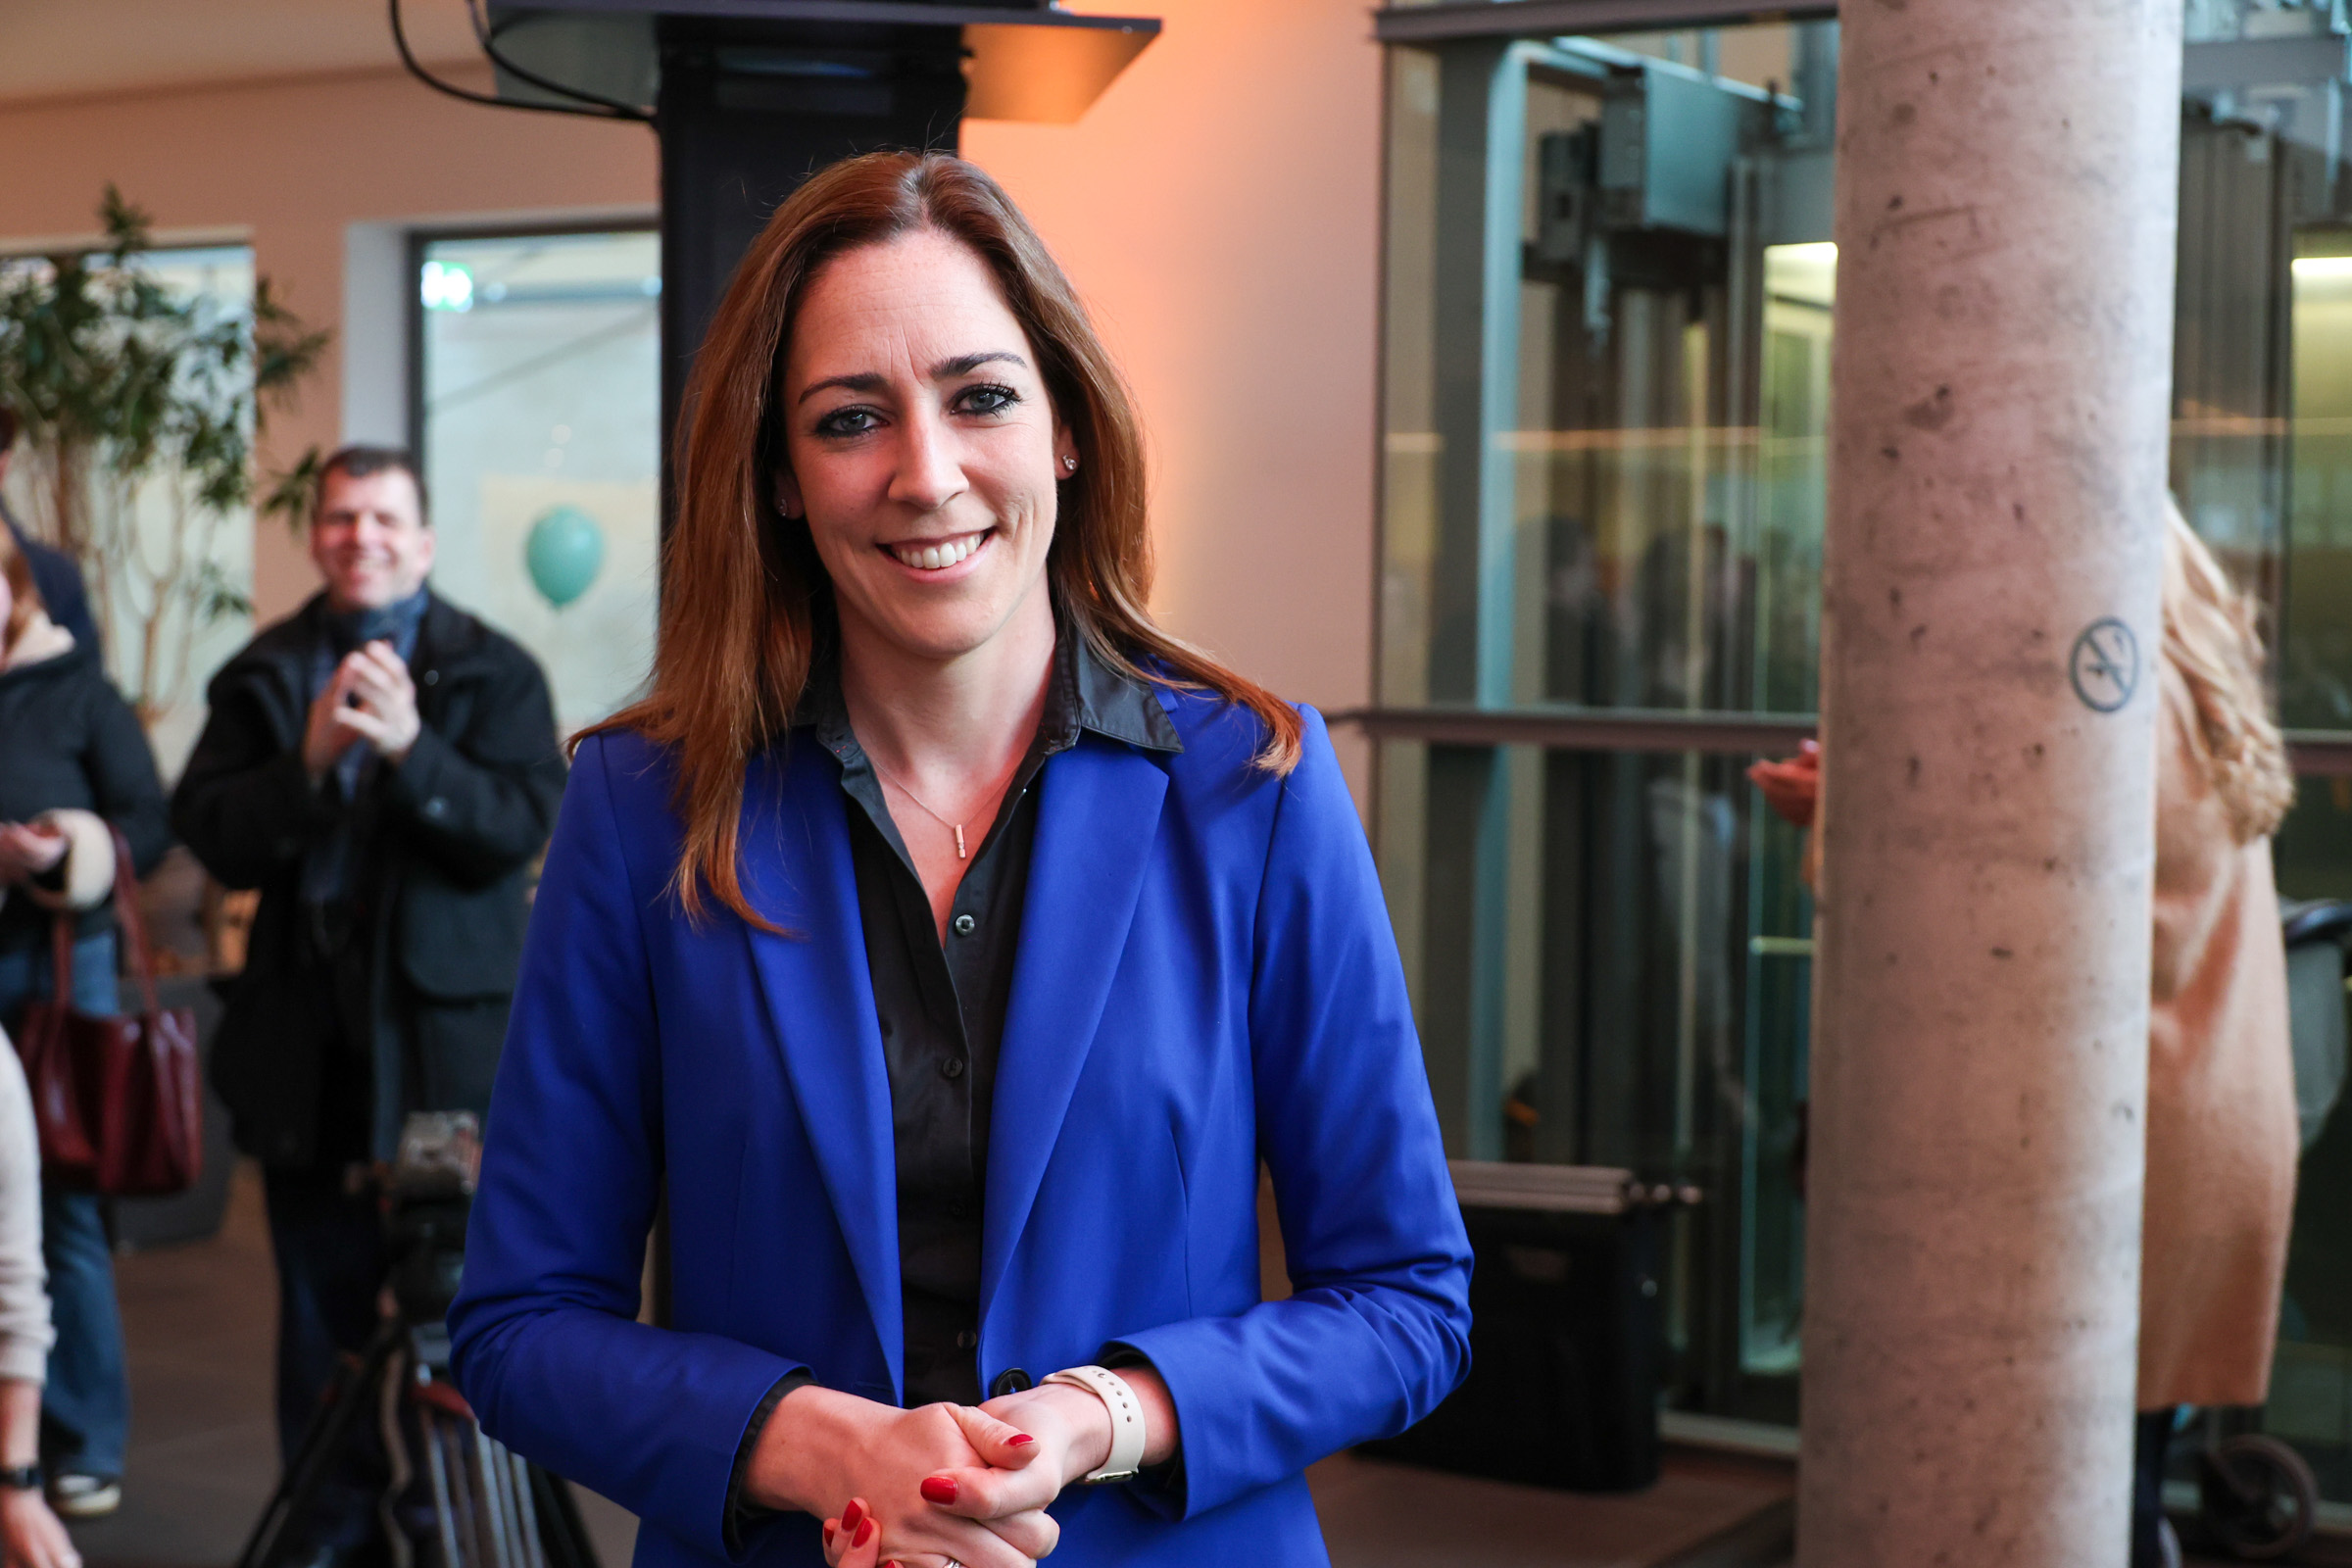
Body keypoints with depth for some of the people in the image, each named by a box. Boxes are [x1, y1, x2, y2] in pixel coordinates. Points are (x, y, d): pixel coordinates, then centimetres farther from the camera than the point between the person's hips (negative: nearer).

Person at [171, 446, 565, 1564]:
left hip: (449, 1036, -3)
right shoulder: (261, 677, 10)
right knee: (321, 1311, 9)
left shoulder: (494, 673, 3)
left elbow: (521, 823, -9)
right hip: (310, 1045, 3)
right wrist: (309, 759, -16)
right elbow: (209, 834, 0)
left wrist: (410, 749, -22)